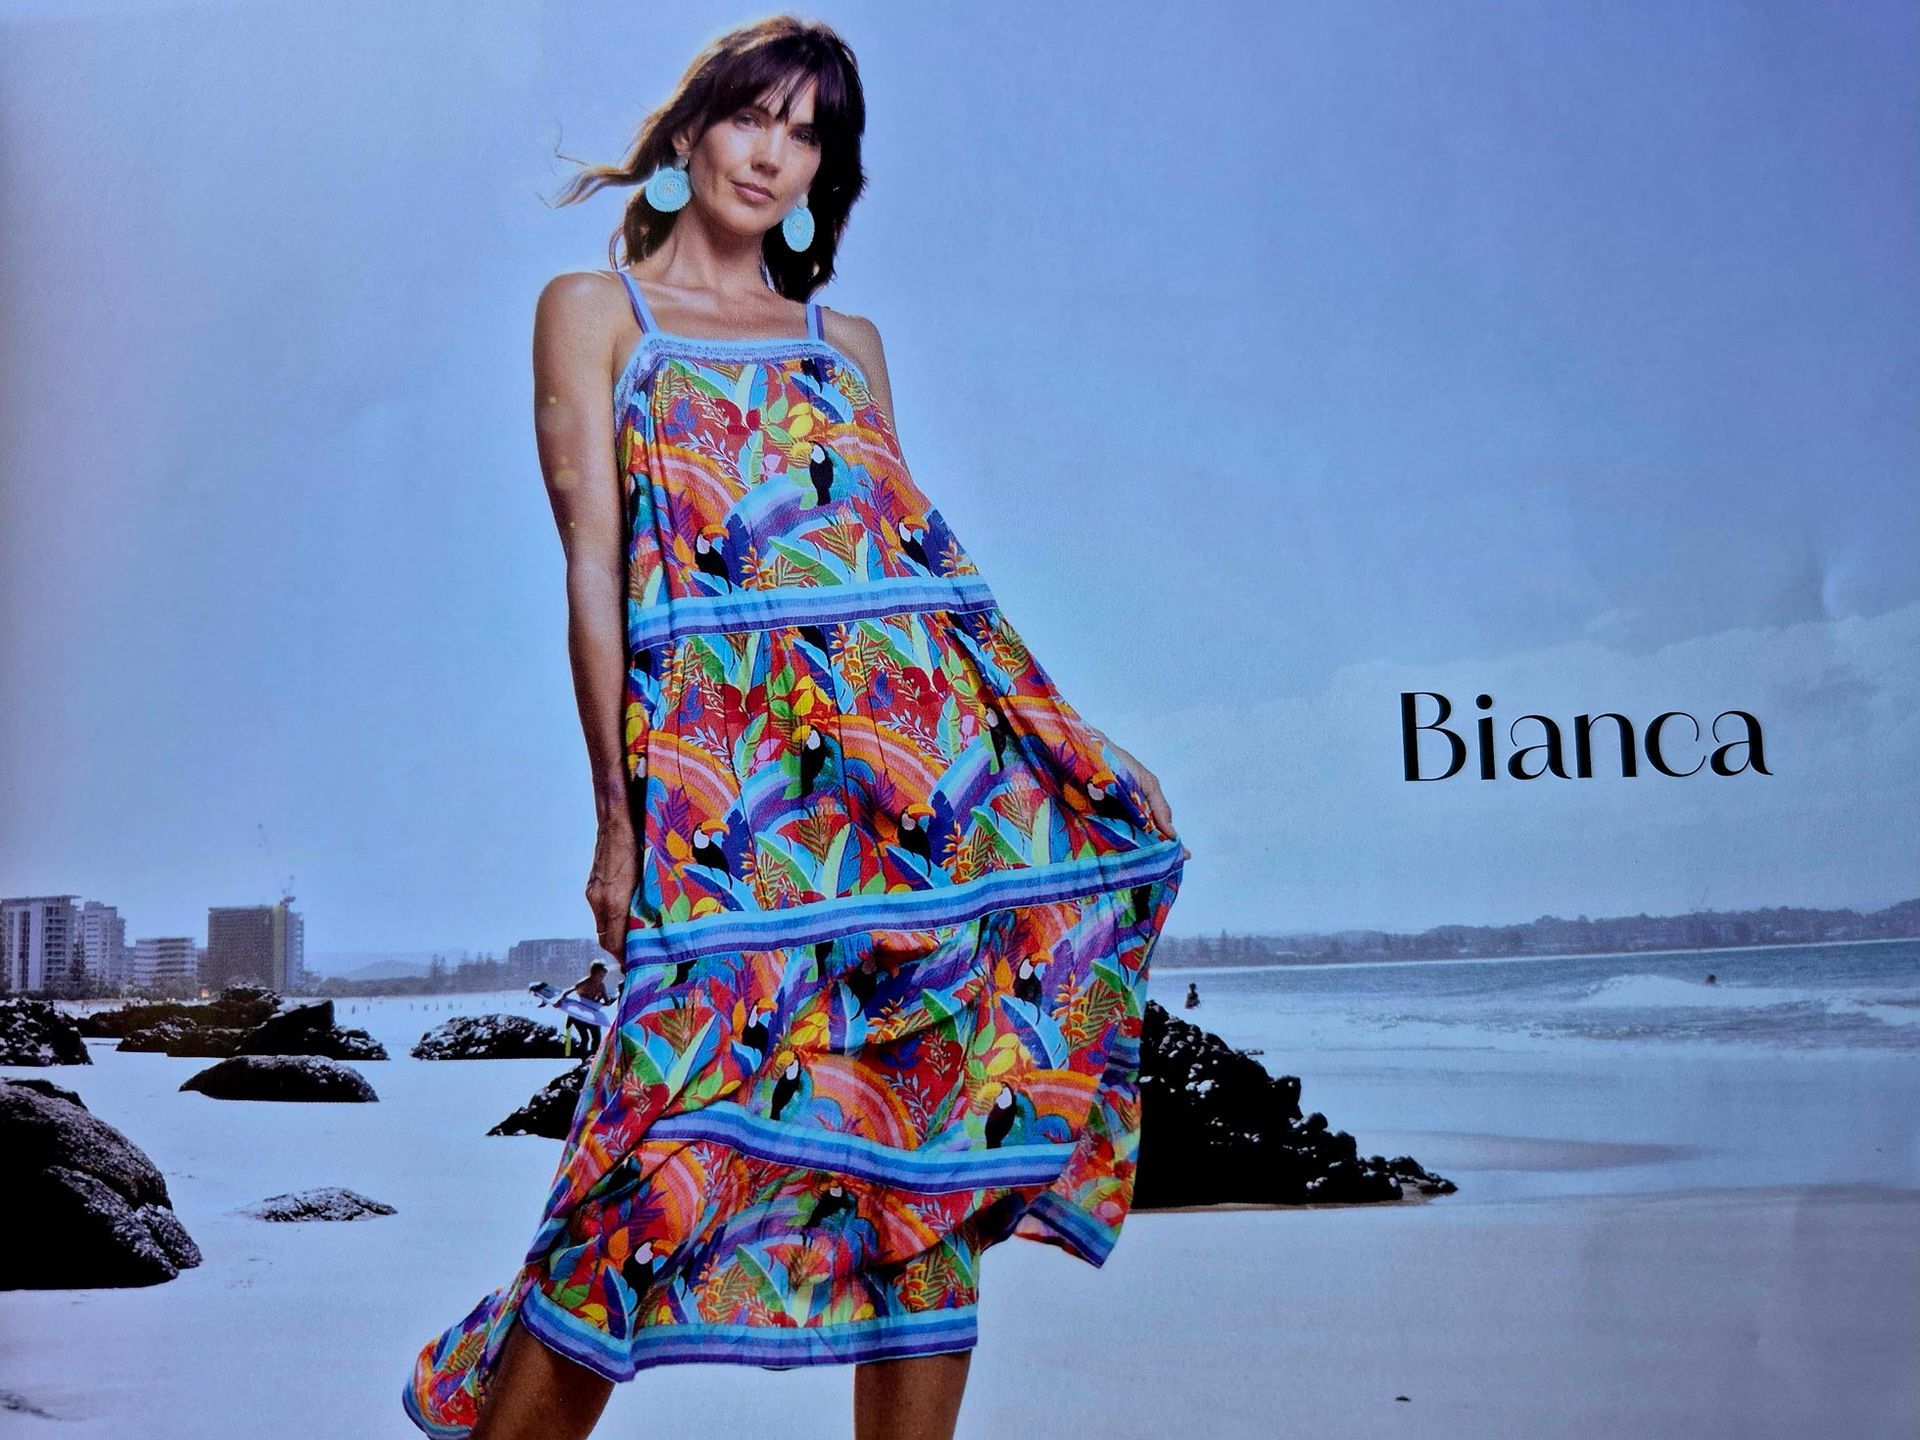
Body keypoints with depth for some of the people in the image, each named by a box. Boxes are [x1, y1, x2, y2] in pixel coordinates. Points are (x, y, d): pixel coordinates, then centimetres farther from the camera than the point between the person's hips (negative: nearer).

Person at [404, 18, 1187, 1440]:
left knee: (931, 1130, 0)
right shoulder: (594, 309, 13)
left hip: (927, 735, 4)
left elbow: (907, 553, 18)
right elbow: (595, 563, 3)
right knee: (695, 1117, -11)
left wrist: (977, 758, 10)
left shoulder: (849, 341, 23)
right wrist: (620, 811, -5)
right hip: (726, 736, -4)